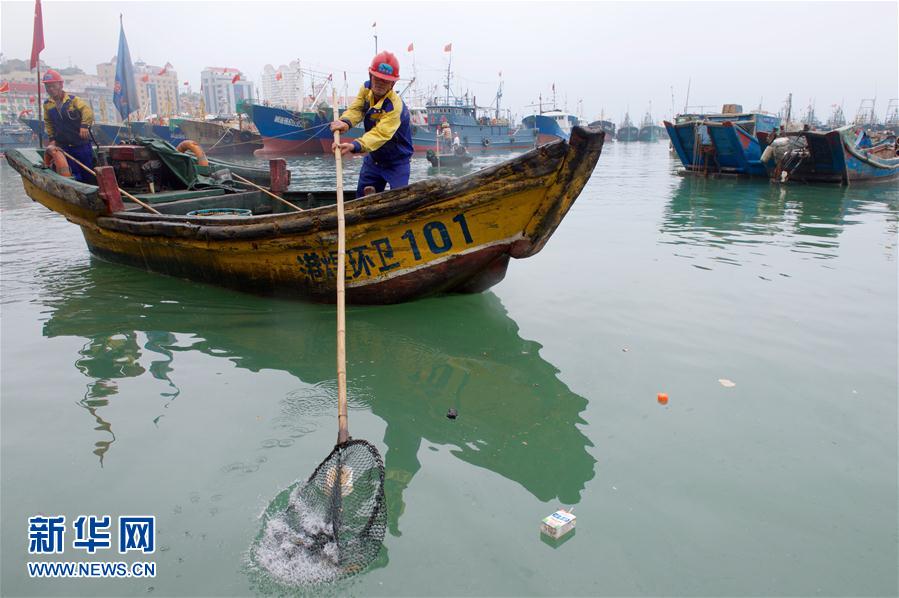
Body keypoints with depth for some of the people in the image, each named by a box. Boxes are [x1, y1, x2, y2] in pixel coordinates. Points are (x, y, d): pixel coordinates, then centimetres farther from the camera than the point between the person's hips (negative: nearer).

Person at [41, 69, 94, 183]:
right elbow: (48, 122, 18)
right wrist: (52, 138, 8)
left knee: (88, 173, 6)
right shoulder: (47, 105, 6)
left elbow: (87, 110, -22)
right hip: (64, 146, 3)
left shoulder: (73, 100, -8)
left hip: (82, 143, -3)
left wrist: (84, 125, -38)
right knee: (74, 175, -1)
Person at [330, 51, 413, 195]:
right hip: (373, 158, 7)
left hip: (397, 163, -7)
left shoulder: (395, 105, -30)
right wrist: (345, 121, -39)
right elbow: (356, 109, -14)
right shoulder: (366, 89, -6)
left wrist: (355, 145, -57)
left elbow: (381, 134, -41)